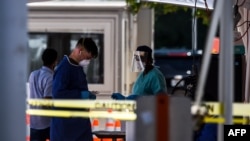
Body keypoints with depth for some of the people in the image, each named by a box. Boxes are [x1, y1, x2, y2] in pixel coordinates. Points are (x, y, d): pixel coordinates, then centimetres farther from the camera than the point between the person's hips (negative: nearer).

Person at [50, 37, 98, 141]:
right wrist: (81, 95, -21)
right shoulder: (64, 68, -16)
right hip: (65, 121, -9)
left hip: (80, 120, 9)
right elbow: (57, 93, -24)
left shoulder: (78, 68, 13)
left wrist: (87, 96, 2)